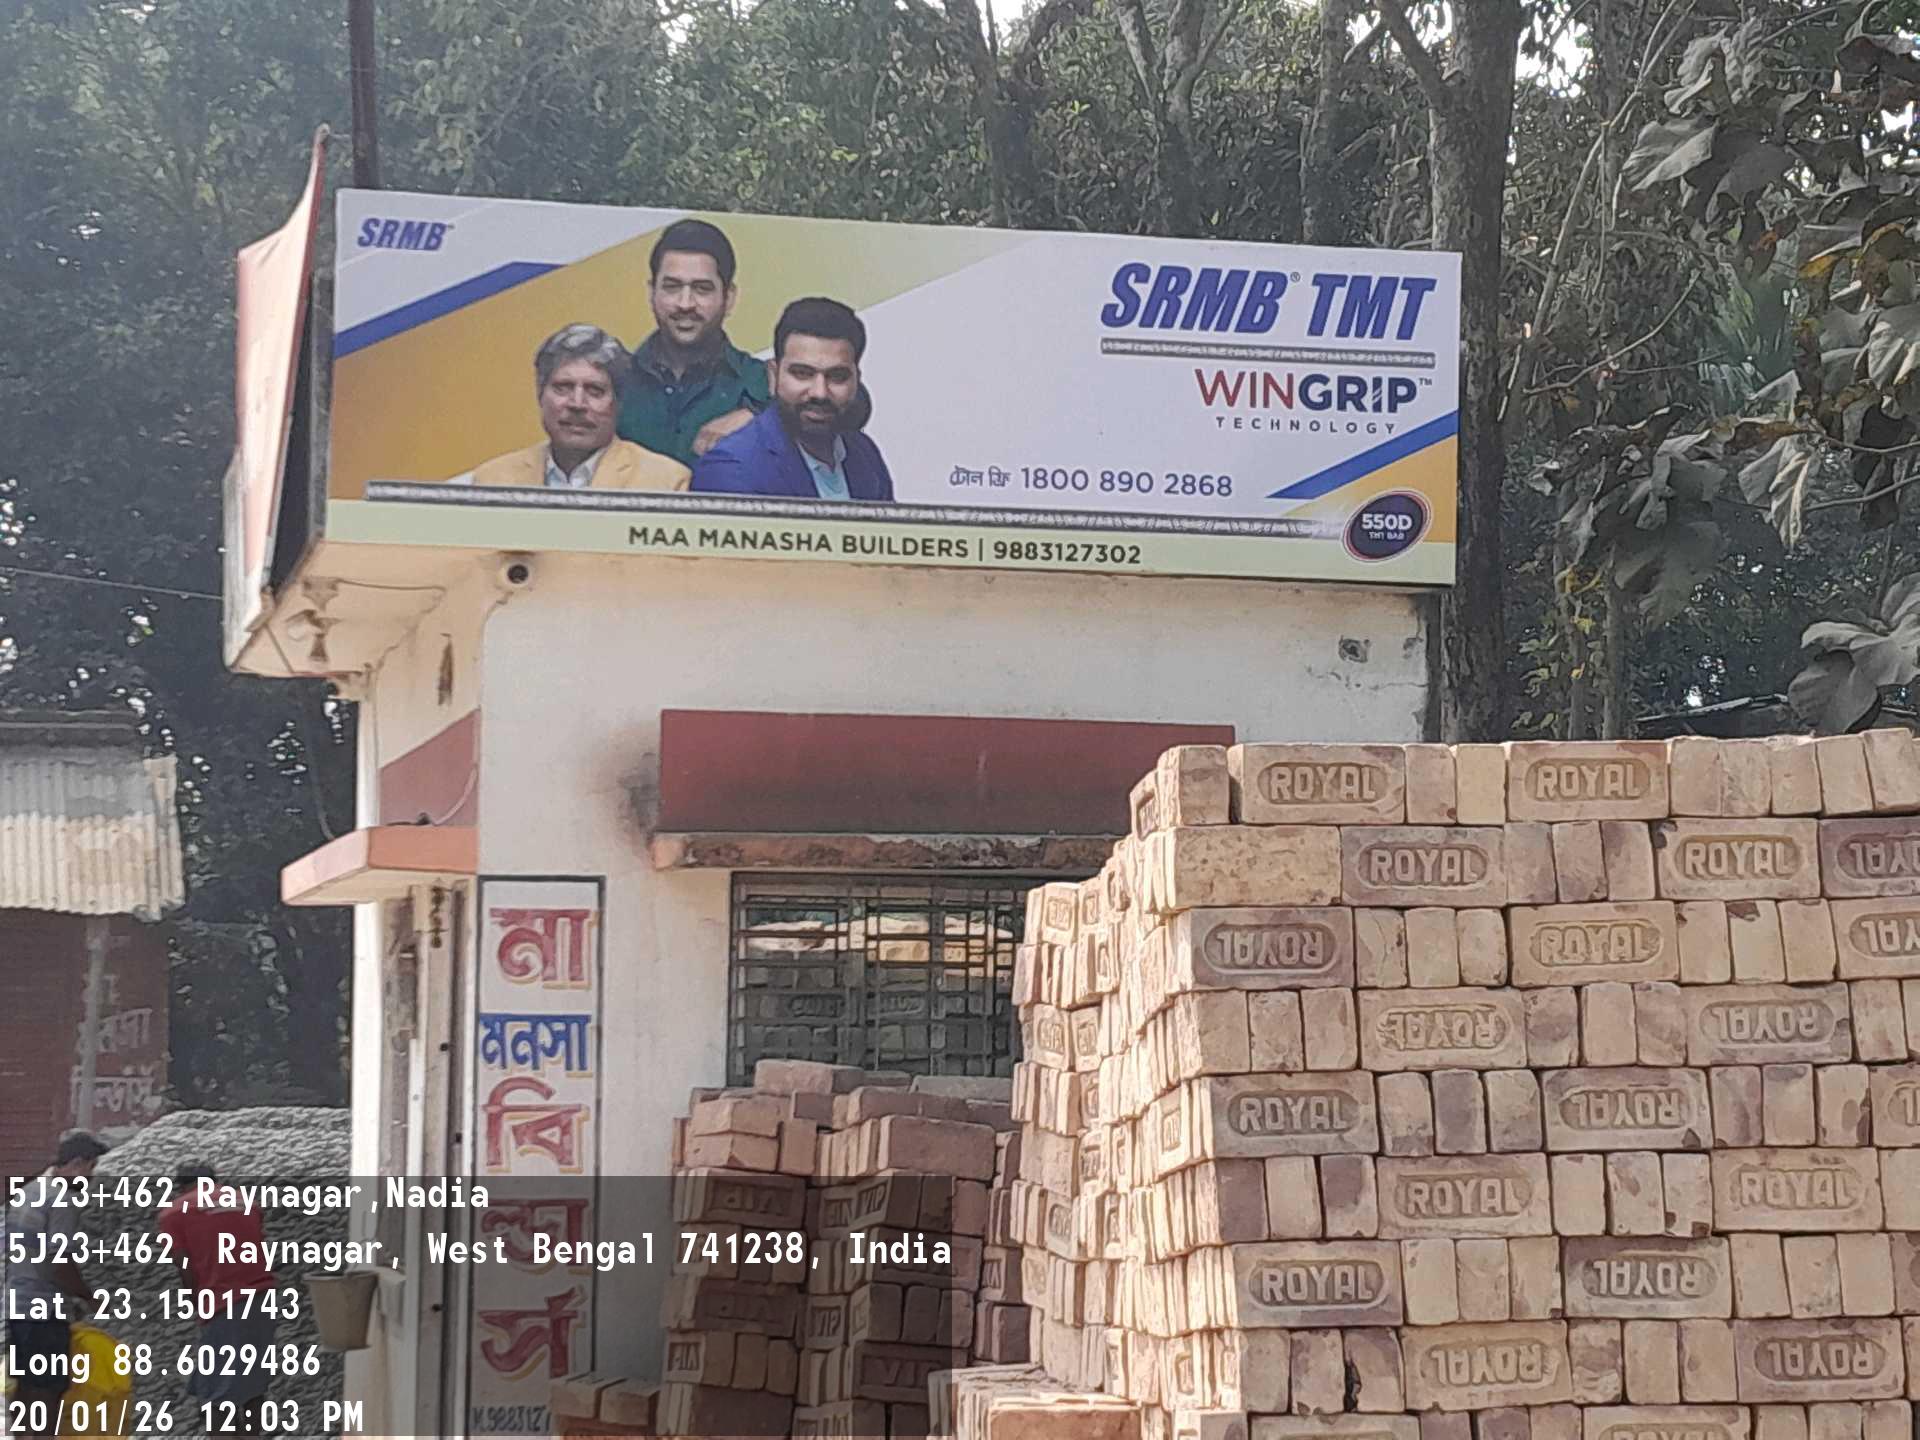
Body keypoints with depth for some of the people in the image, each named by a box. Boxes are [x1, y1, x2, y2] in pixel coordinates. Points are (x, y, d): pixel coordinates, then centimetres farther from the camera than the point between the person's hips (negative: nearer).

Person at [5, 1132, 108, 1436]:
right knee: (48, 1389, -3)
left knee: (26, 1385, 16)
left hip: (15, 1305, 9)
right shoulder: (64, 1200, -15)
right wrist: (86, 1297, -5)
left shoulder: (27, 1192, 12)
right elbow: (60, 1261, -20)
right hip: (44, 1309, -9)